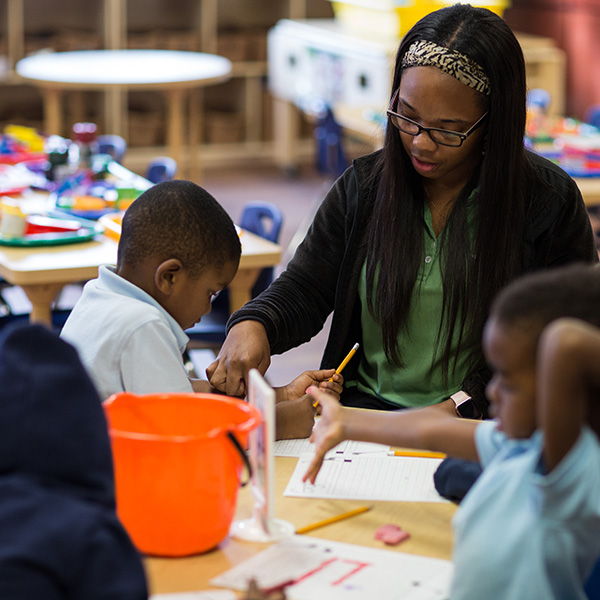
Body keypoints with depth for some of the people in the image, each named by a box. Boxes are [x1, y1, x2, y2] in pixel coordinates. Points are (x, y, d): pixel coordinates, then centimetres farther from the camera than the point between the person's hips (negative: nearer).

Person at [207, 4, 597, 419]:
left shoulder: (550, 202, -2)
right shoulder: (364, 186, 8)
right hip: (364, 414, 1)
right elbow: (303, 290, 10)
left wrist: (464, 404, -12)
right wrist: (254, 325, -14)